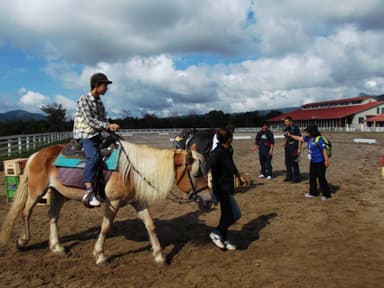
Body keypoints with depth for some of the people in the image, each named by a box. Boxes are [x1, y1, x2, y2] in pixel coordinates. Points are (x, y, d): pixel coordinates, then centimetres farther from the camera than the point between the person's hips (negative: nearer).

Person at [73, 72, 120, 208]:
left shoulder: (99, 102, 15)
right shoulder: (84, 100, -7)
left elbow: (103, 120, 14)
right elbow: (89, 121, -16)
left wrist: (111, 127, -7)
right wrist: (108, 126, -18)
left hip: (97, 135, 9)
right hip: (84, 135, -8)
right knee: (94, 156, -32)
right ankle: (89, 192, -36)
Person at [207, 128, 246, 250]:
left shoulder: (229, 150, 6)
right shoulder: (217, 153, -22)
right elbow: (209, 168, -34)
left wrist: (240, 177, 33)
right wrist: (210, 182, -48)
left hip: (227, 187, 9)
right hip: (221, 188, -9)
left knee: (227, 214, 16)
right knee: (235, 214, -4)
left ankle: (223, 239, 29)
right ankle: (216, 233, 11)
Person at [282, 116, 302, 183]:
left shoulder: (295, 128, -12)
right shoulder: (286, 129, 10)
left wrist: (299, 148, -17)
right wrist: (284, 143, 4)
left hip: (294, 148, -8)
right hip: (287, 148, 8)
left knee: (295, 163, -2)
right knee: (288, 162, 13)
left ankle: (297, 177, 8)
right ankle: (289, 176, 25)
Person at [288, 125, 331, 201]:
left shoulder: (319, 139, -19)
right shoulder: (308, 138, 6)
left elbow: (324, 150, -20)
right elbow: (300, 138, 18)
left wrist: (326, 160, -21)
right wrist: (291, 135, 17)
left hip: (320, 162, -9)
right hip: (313, 161, 9)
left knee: (321, 178, -3)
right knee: (312, 177, 15)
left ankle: (327, 195, 7)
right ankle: (313, 192, 29)